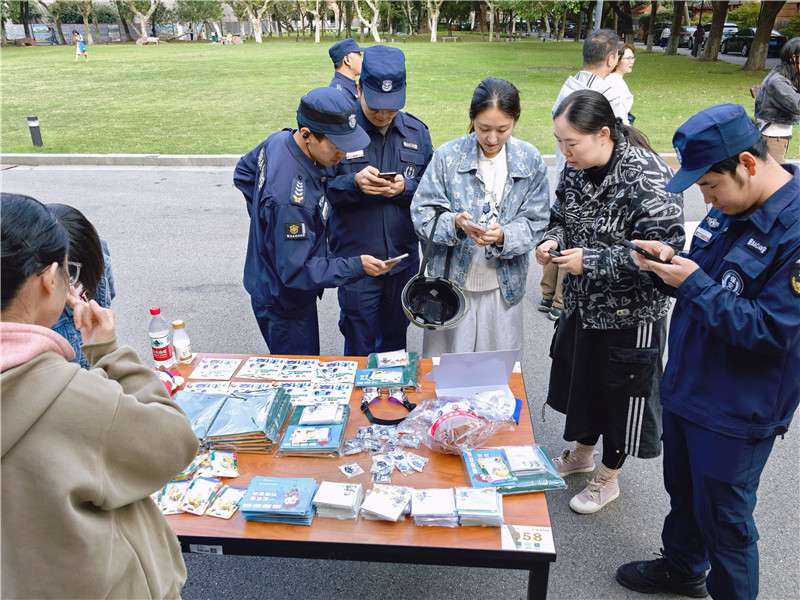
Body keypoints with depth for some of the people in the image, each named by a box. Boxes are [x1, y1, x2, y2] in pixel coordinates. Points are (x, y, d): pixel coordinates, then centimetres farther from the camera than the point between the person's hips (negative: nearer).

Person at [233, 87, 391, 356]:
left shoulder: (280, 140, -8)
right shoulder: (291, 198, -37)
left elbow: (243, 173, 13)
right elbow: (295, 271, -30)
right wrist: (356, 267, -31)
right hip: (283, 305, -9)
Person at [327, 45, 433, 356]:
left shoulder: (416, 131, 3)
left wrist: (405, 187, -17)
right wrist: (354, 183, -26)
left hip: (404, 258, 3)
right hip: (355, 260, -3)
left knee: (395, 342, 21)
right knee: (360, 348, 7)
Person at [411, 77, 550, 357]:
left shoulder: (530, 161, -2)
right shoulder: (448, 155, -7)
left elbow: (535, 224, -3)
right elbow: (422, 215, -7)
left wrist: (503, 235, -23)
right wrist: (455, 223, -27)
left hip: (503, 288, 1)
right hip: (451, 282, -1)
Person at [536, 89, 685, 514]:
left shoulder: (648, 179, -25)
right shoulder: (576, 168, -3)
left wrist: (591, 261, -28)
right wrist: (552, 240, -10)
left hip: (629, 313, -7)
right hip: (581, 304, 7)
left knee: (620, 393, 11)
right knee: (580, 379, 22)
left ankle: (608, 478, 35)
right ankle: (582, 452, 48)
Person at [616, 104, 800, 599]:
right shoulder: (730, 208, 1)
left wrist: (693, 284, -26)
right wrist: (670, 264, -8)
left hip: (737, 412, -8)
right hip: (687, 387, 8)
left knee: (723, 518, 11)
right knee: (683, 490, 26)